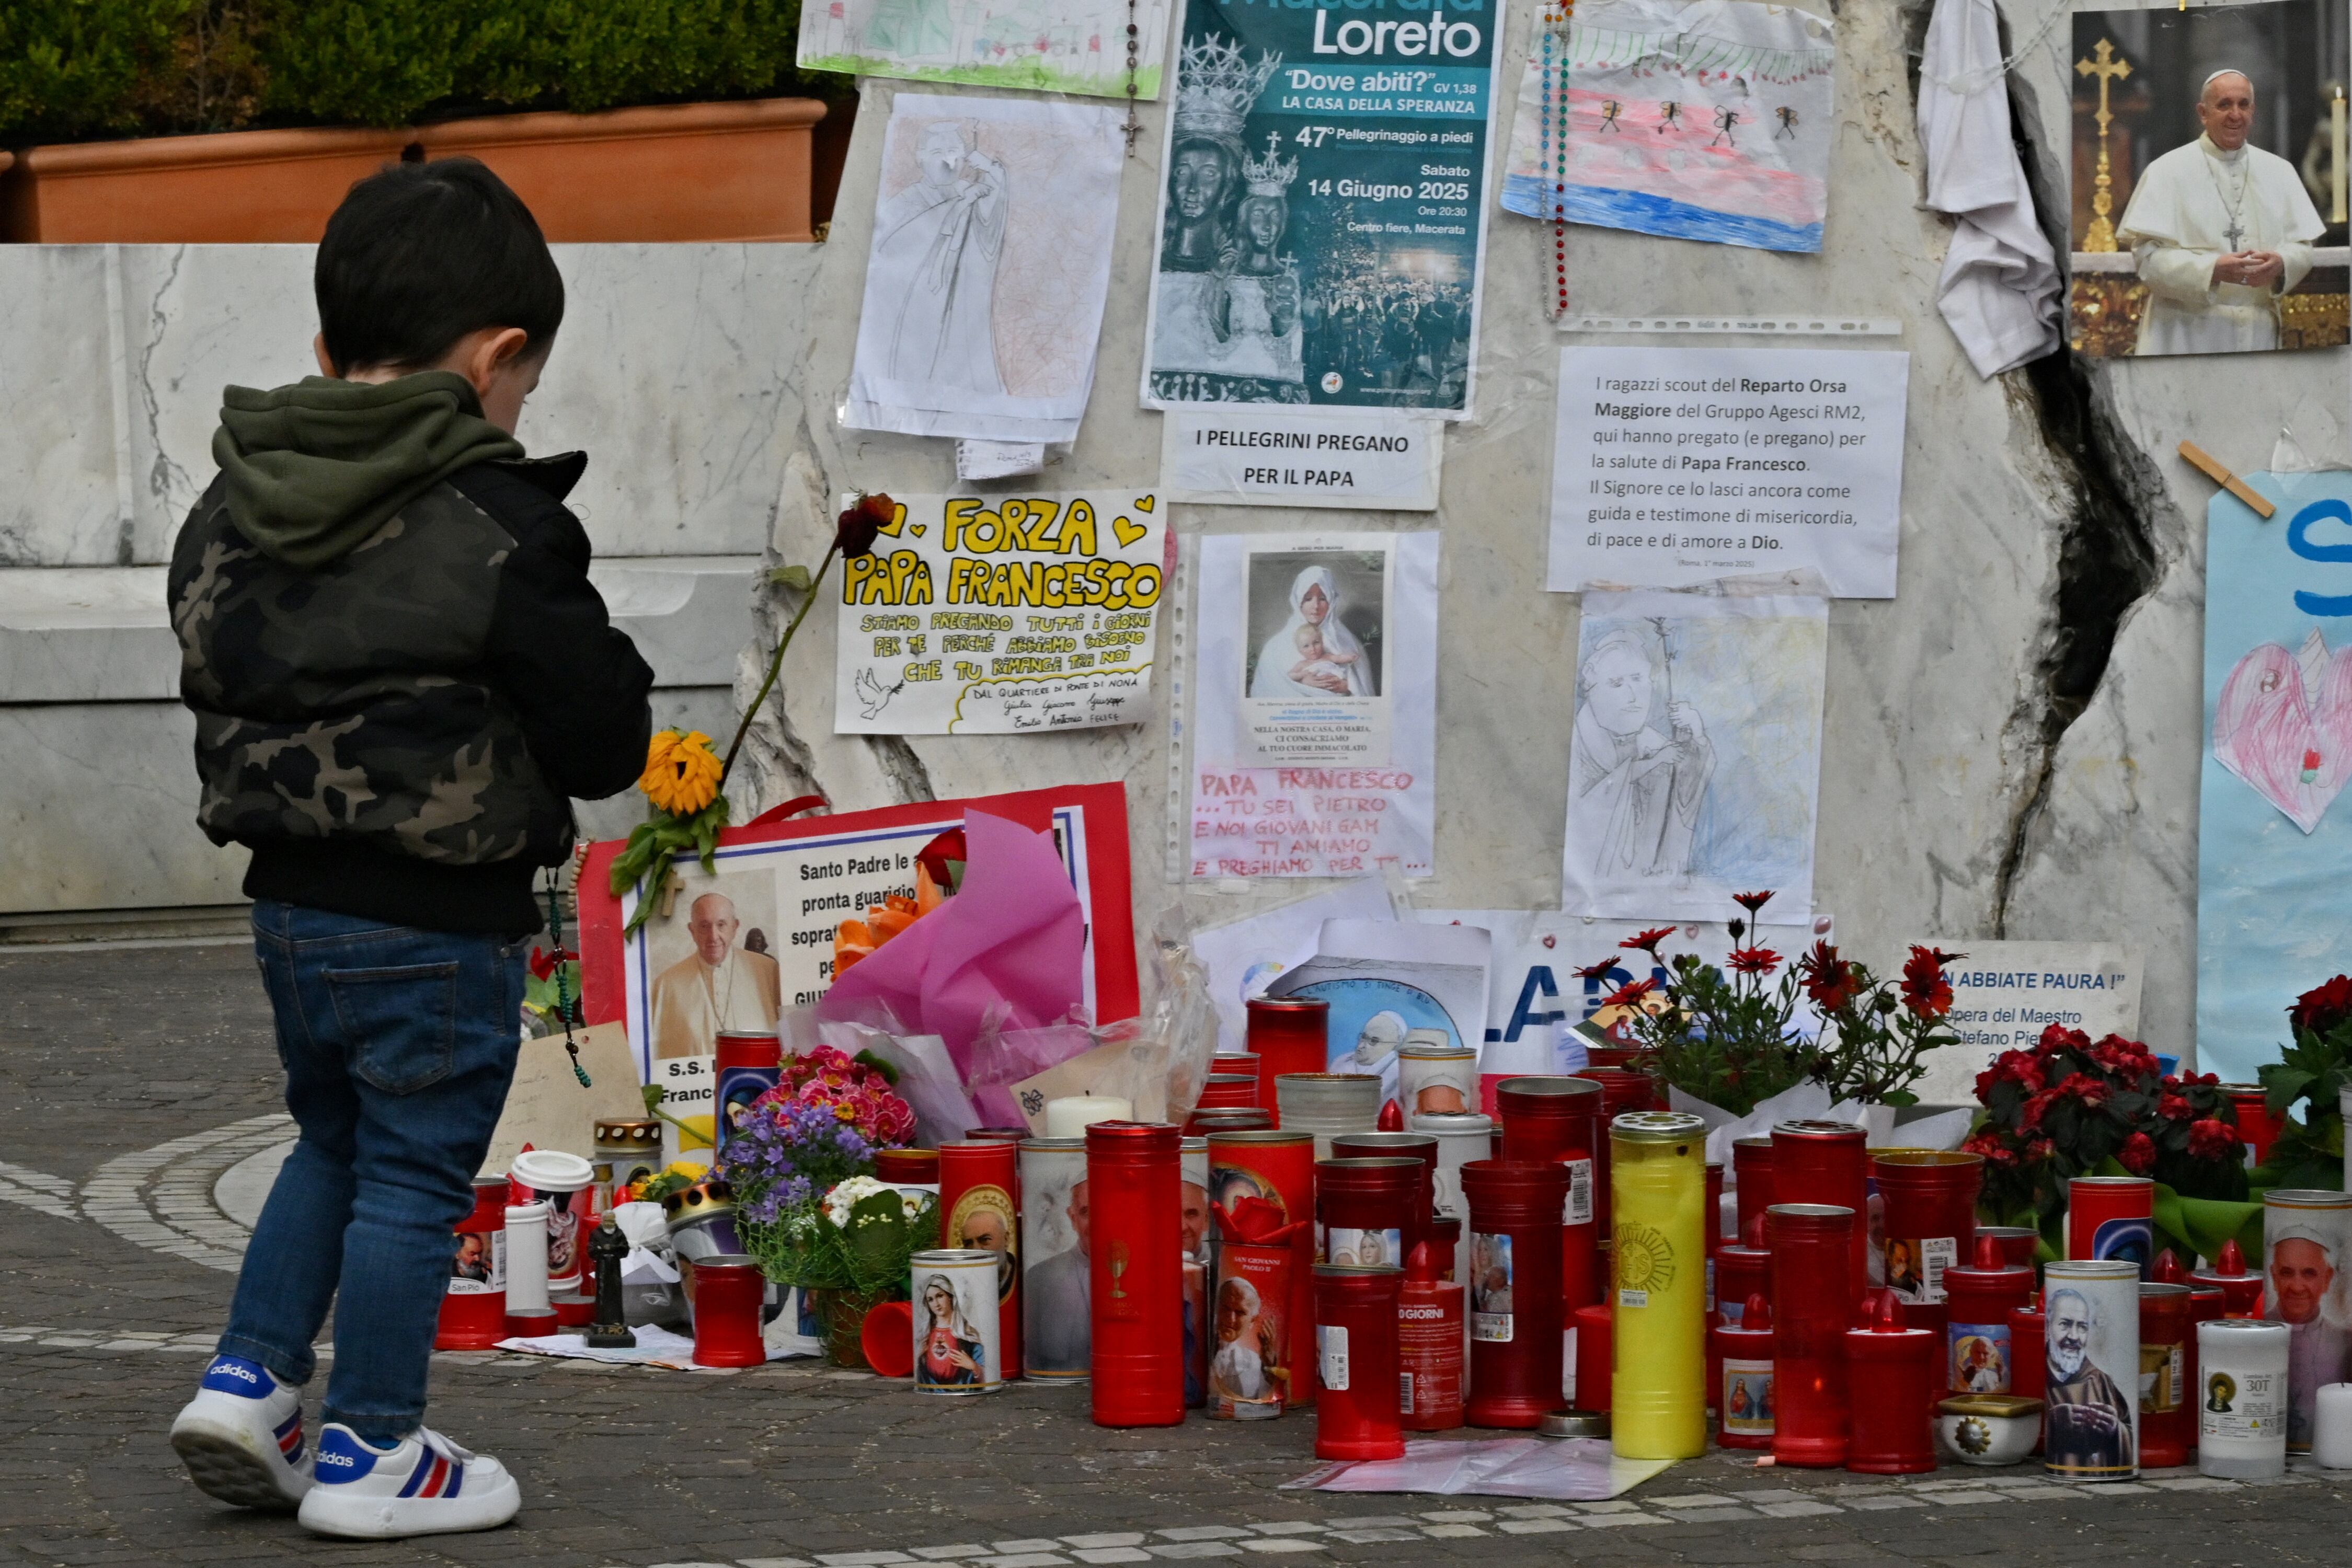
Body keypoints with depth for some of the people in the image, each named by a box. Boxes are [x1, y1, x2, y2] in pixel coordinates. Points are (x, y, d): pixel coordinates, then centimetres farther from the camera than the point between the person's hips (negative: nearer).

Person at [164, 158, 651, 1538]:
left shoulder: (234, 509, 3)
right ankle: (369, 1452, 11)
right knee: (414, 1178, 5)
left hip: (289, 901, 7)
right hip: (440, 920, -7)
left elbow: (215, 682, 12)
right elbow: (604, 738, -14)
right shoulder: (495, 530, -17)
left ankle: (249, 1381, 20)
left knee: (333, 1142, 25)